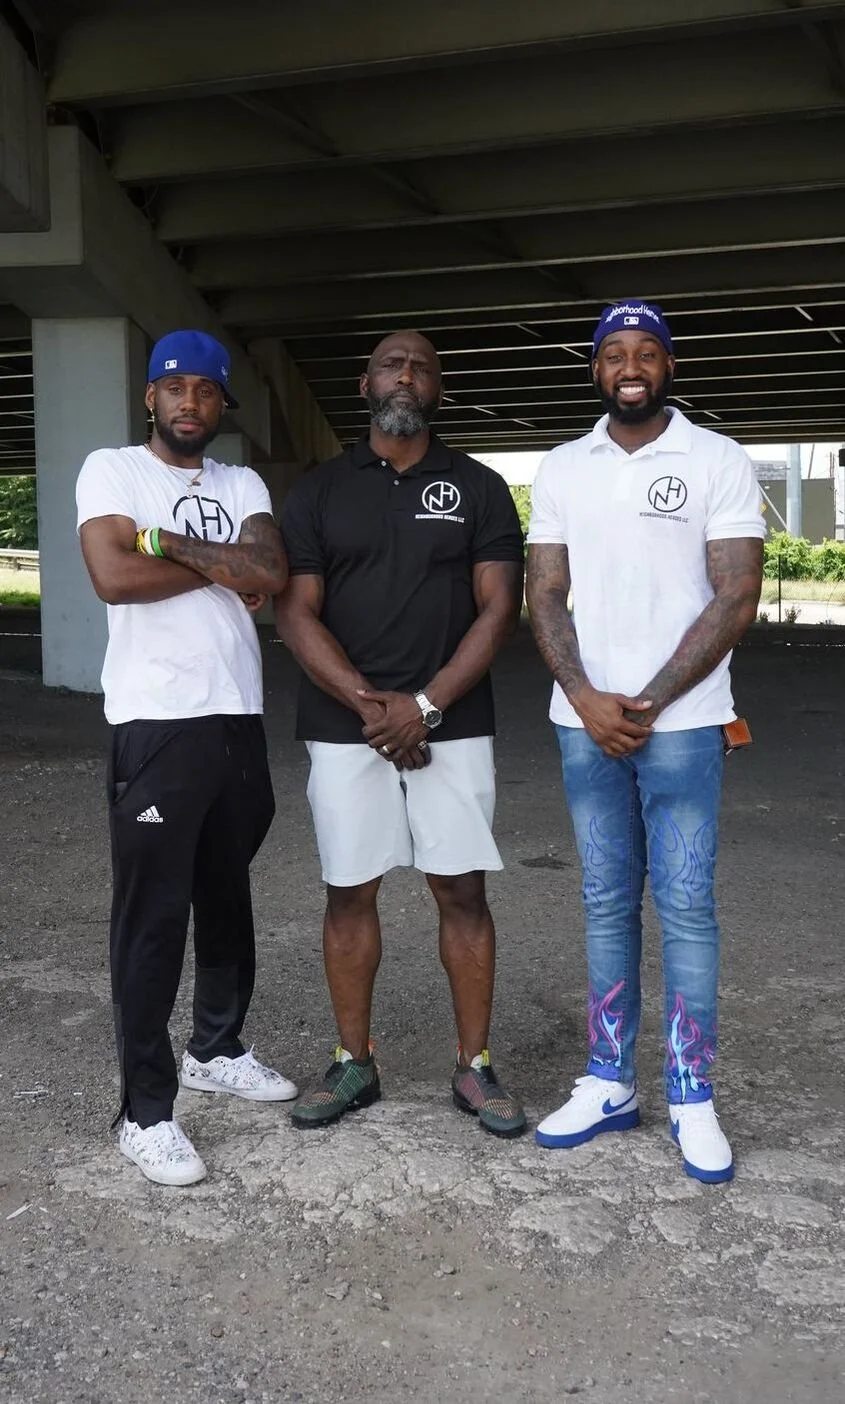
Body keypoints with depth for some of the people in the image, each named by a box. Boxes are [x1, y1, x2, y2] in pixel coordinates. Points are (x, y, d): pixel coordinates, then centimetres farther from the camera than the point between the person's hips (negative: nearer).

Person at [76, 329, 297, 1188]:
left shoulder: (243, 485, 12)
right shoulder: (111, 470, 0)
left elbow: (271, 574, -6)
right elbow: (114, 577, -17)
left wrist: (166, 543, -12)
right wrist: (220, 565, -7)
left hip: (238, 718, 6)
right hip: (156, 724, -5)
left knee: (228, 897, 17)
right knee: (152, 914, -2)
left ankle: (216, 1049, 35)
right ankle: (145, 1111, 7)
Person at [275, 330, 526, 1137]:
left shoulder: (479, 488, 4)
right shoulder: (318, 491, 6)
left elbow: (499, 608, -2)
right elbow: (295, 612, -1)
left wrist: (425, 704, -13)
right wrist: (368, 703, -13)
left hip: (452, 725, 0)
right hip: (344, 726, 1)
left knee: (462, 892, 3)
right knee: (349, 892, 6)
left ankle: (473, 1068, 16)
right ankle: (353, 1063, 21)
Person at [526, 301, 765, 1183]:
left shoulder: (718, 461, -1)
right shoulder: (560, 469, 8)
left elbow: (736, 598, -7)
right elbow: (545, 596, 5)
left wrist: (650, 703, -12)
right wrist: (587, 699, -9)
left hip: (681, 724, -3)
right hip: (584, 724, 3)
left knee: (684, 906, 1)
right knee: (607, 904, 9)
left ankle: (692, 1097, 12)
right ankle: (608, 1082, 19)